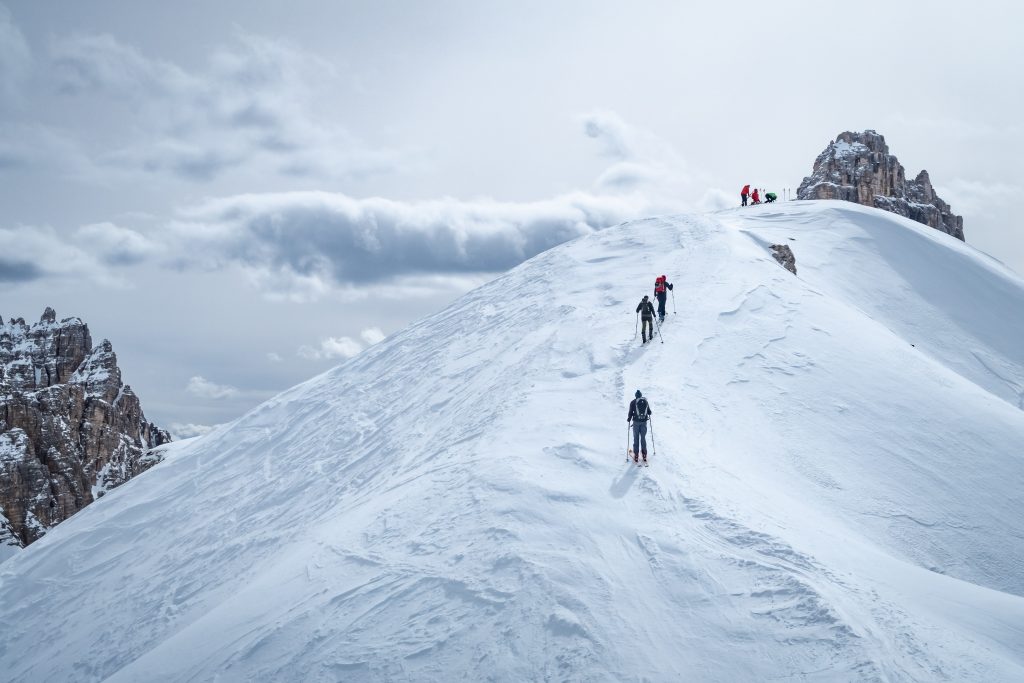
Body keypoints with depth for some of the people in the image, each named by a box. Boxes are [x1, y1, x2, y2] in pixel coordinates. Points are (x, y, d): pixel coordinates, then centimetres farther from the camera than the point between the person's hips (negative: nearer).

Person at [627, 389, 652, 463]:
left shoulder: (633, 402, -3)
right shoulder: (646, 402, 4)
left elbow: (631, 412, -5)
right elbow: (649, 412, 8)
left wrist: (628, 419, 12)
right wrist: (650, 412, 32)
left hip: (636, 422, -2)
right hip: (644, 422, 2)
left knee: (636, 438, 4)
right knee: (643, 438, 12)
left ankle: (636, 456, 2)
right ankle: (644, 455, 12)